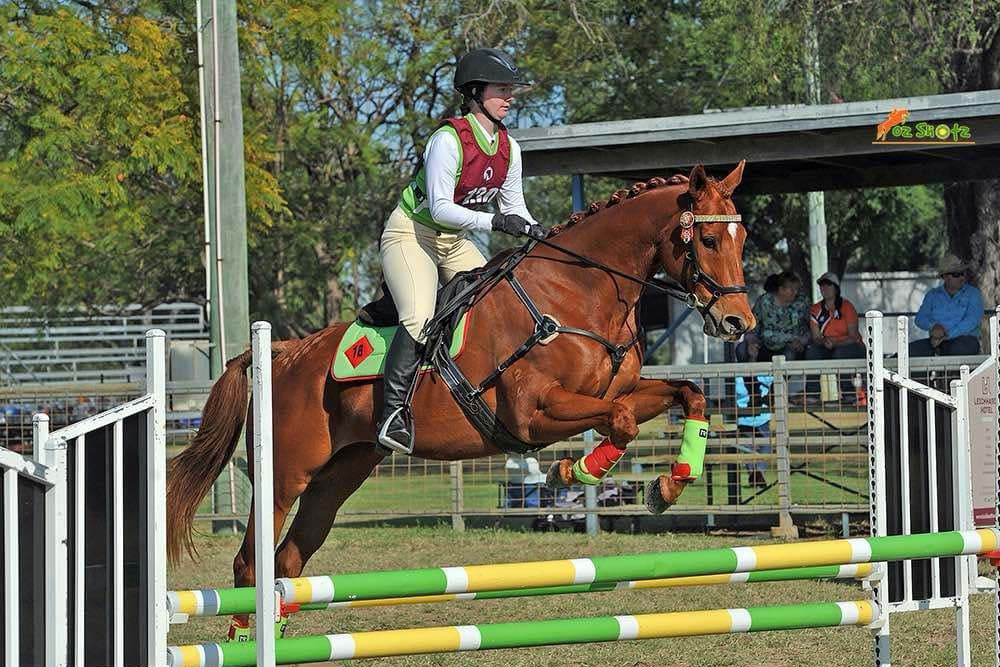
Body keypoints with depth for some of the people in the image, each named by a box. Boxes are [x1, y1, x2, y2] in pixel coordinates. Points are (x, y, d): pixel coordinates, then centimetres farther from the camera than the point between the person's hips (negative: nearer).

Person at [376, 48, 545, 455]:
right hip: (410, 234, -8)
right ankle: (393, 413, -26)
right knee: (419, 319, -27)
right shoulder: (448, 140, -22)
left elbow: (514, 208, 10)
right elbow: (439, 208, -28)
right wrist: (493, 221, -37)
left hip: (455, 242, 8)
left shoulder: (508, 148, 1)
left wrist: (537, 234, -7)